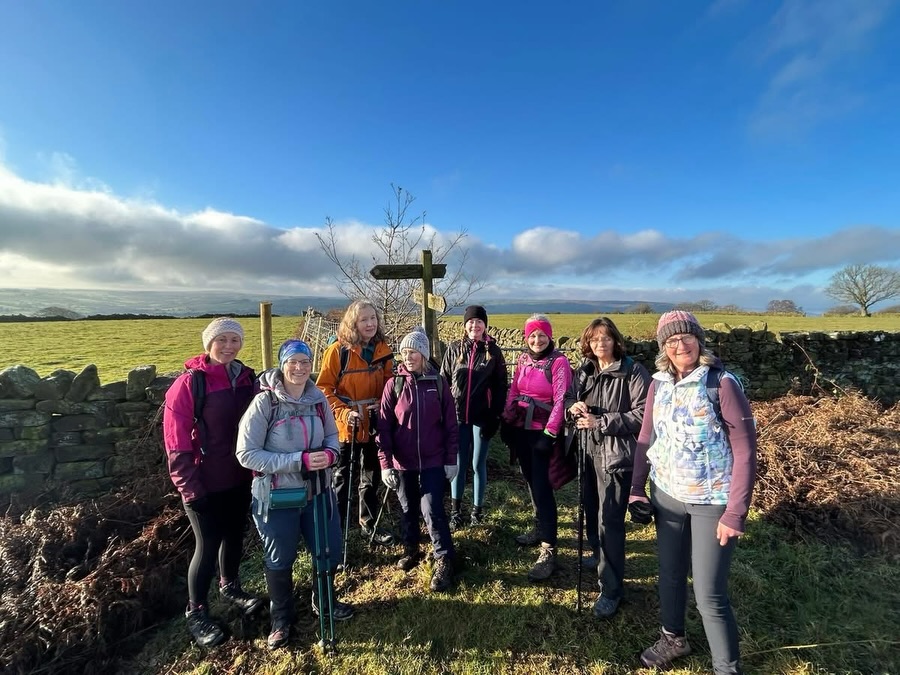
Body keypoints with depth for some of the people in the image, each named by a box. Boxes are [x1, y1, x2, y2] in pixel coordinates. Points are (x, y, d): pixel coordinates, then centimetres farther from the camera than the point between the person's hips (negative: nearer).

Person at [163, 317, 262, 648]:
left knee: (235, 535, 21)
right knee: (208, 546, 8)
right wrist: (190, 488, -15)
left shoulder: (246, 378, -1)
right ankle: (196, 613, 31)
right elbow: (176, 442, -15)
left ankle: (230, 587, 47)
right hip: (206, 483, -5)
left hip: (240, 479, 5)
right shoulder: (189, 383, -17)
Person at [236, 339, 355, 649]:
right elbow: (246, 454, -19)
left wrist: (329, 453, -17)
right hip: (277, 498, -4)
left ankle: (324, 602, 49)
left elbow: (332, 436, 7)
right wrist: (299, 461, -27)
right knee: (280, 561, 17)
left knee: (330, 552, 18)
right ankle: (281, 619, 45)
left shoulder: (318, 399, -5)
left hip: (318, 492, 4)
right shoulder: (264, 402, -18)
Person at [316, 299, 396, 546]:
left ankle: (369, 524, 37)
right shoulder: (338, 350, -13)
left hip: (373, 425, 5)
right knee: (342, 478, 11)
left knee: (372, 476, 18)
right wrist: (343, 412, -21)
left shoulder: (383, 350, 0)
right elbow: (324, 388, -11)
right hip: (346, 426, -4)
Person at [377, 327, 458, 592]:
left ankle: (444, 560, 15)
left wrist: (451, 459, -2)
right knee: (408, 509, 17)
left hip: (433, 461, -1)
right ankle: (411, 551, 39)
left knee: (432, 510, -4)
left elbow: (450, 424, -1)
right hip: (403, 462, 2)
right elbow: (384, 427, -6)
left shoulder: (438, 383, -6)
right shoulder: (394, 384, -6)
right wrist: (385, 463, -10)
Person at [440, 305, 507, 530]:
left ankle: (477, 509, 26)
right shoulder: (454, 349, 2)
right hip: (457, 416, 1)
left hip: (482, 417, -1)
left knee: (478, 465, 9)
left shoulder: (493, 351, -1)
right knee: (459, 464, 8)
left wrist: (496, 416, -6)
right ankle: (455, 510, 23)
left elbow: (501, 386, 0)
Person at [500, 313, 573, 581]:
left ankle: (549, 551, 1)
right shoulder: (523, 359, 7)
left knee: (541, 485, -6)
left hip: (542, 432, -6)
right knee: (531, 480, 17)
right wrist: (506, 421, 6)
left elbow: (560, 400, -14)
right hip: (520, 429, 6)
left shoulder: (559, 361, -10)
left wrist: (550, 433, -18)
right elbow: (513, 391, 11)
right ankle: (540, 529, 36)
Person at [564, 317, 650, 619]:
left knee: (609, 521, -3)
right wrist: (572, 407, -8)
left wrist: (601, 422, -21)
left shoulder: (633, 372, -12)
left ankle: (610, 589, 12)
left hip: (616, 455, -6)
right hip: (587, 452, 7)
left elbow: (642, 415, -17)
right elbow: (568, 398, 16)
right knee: (591, 513, 20)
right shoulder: (583, 371, 7)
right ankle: (599, 558, 45)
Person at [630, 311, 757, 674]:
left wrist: (736, 512, -16)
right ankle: (673, 637, 44)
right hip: (667, 495, 5)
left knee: (710, 594, 2)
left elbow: (745, 451, -15)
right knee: (669, 574, 20)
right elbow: (646, 438, 6)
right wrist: (636, 488, 3)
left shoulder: (722, 383, -16)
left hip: (712, 501, -5)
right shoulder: (659, 383, -1)